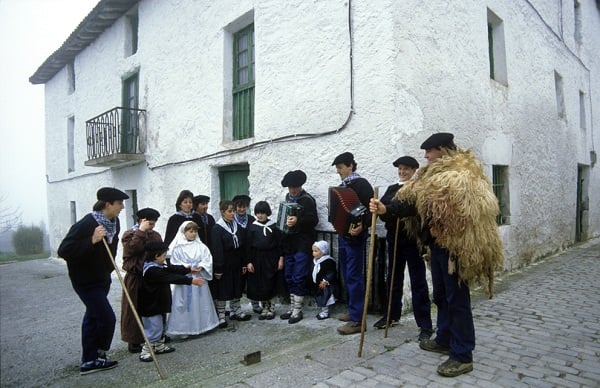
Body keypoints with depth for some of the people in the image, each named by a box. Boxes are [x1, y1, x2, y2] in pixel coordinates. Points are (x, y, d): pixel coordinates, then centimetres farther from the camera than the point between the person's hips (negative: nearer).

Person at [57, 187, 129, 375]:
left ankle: (89, 362, 31)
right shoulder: (86, 224, -26)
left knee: (93, 317, 17)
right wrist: (92, 240, -37)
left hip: (102, 278, 9)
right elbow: (64, 250, -28)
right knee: (107, 318, -6)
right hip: (86, 280, -9)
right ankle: (99, 356, 18)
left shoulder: (114, 222, 0)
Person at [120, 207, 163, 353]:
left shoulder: (156, 235, 12)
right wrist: (141, 231, -19)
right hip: (136, 279, -5)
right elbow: (132, 248, -23)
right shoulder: (129, 235, -4)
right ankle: (133, 340, 13)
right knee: (135, 309, 2)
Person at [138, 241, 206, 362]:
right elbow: (171, 278, -31)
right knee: (154, 328, -2)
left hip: (158, 304, 10)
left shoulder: (158, 266, 3)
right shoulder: (152, 270, -28)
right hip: (151, 306, -10)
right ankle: (145, 352, 10)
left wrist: (189, 269, 8)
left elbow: (172, 269, 9)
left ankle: (159, 346, 35)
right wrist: (191, 280, -31)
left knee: (160, 326, 21)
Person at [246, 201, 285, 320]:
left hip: (271, 259, -1)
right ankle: (265, 308, 20)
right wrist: (249, 261, -4)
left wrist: (281, 259, -3)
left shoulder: (273, 226, 0)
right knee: (259, 285, 5)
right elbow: (248, 245, 1)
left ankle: (271, 308, 19)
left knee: (270, 284, 4)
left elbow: (279, 243, 2)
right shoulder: (252, 227, 1)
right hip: (257, 259, 1)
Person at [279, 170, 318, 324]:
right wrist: (284, 222, 8)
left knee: (299, 277, -5)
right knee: (289, 277, 10)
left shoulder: (307, 200, -8)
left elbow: (313, 220, -17)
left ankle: (297, 310, 6)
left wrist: (298, 221, -31)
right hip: (289, 243, 7)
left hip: (303, 244, -7)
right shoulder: (288, 198, 13)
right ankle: (292, 307, 22)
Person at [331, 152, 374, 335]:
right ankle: (353, 310, 27)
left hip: (355, 235, -9)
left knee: (354, 276, -7)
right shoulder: (343, 185, 15)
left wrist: (363, 226, -30)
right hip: (342, 234, 9)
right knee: (346, 274, 14)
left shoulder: (361, 184, -10)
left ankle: (357, 320, -2)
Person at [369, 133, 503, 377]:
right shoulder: (435, 174, 14)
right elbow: (412, 199, 11)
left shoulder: (463, 175, -17)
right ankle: (444, 340, 35)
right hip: (438, 243, 10)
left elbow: (467, 213, -25)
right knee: (441, 295, 19)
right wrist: (385, 209, 1)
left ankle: (463, 356, 10)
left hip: (455, 246, -10)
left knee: (457, 299, -1)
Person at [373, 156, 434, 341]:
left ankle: (425, 325, 9)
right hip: (394, 237, 6)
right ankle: (391, 315, 31)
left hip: (412, 238, -6)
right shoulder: (392, 189, 14)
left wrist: (412, 217, -30)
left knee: (418, 281, 0)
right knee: (393, 277, 15)